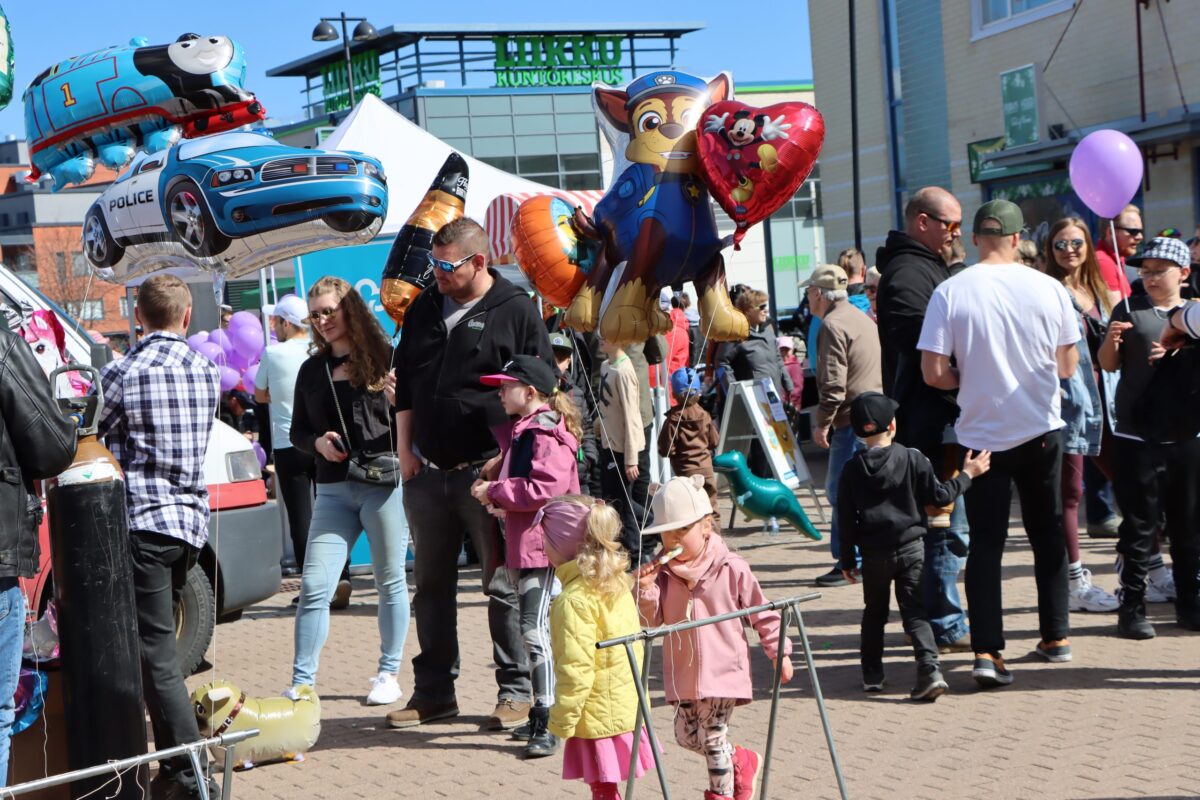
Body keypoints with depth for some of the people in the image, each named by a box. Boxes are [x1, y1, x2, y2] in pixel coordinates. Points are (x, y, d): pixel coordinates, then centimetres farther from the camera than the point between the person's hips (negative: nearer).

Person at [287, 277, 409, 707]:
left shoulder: (384, 359, 1)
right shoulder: (311, 371, 14)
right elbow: (297, 431, 19)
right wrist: (318, 443, -2)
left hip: (384, 486, -3)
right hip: (334, 491, 3)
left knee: (391, 582, 6)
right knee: (314, 586, -4)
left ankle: (388, 674, 20)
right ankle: (302, 682, 1)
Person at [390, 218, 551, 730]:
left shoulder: (515, 311, -3)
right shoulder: (423, 309, 14)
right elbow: (403, 382, 21)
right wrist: (405, 450, 12)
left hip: (488, 471, -5)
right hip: (426, 472, 6)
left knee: (504, 586, -1)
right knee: (430, 585, 10)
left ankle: (516, 691, 9)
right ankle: (434, 692, 20)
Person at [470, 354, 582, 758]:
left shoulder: (547, 434, -13)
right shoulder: (518, 431, 18)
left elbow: (545, 489, -25)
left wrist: (495, 492, -15)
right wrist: (497, 495, 5)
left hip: (543, 545, -11)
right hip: (522, 544, 11)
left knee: (536, 630, -14)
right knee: (532, 630, 15)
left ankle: (547, 725, -13)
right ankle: (541, 715, 24)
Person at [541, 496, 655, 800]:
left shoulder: (575, 600, -21)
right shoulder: (617, 585, 6)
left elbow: (576, 669, -23)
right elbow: (635, 648, 13)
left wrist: (561, 720, -14)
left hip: (598, 715, -9)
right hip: (626, 704, 9)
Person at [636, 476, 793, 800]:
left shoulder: (731, 569, -11)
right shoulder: (664, 572, -1)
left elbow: (763, 613, -3)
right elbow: (651, 621, -2)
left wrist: (779, 651, 0)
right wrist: (645, 589, -19)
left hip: (722, 671, -5)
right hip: (683, 674, 5)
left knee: (713, 738, -2)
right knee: (687, 735, 12)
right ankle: (743, 763, 35)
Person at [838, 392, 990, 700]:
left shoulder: (853, 469, -3)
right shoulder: (913, 459, -6)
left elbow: (847, 520, -2)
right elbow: (938, 496, -1)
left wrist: (848, 561, 6)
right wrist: (966, 475, 13)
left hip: (873, 554, 1)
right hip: (911, 548, 0)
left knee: (874, 613, 16)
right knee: (914, 611, 1)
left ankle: (872, 674, 19)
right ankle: (929, 669, -16)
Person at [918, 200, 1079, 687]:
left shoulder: (950, 292, -11)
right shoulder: (1049, 289, -7)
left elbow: (933, 373, -12)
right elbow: (1068, 365, 2)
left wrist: (971, 380, 7)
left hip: (981, 434, -1)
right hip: (1040, 429, 1)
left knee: (985, 542, 3)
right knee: (1048, 534, 17)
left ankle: (987, 651, -6)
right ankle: (1056, 637, 25)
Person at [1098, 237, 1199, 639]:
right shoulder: (1130, 309, 5)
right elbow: (1109, 365, 7)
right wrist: (1111, 340, -13)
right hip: (1136, 435, -2)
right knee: (1139, 523, 0)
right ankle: (1132, 606, 5)